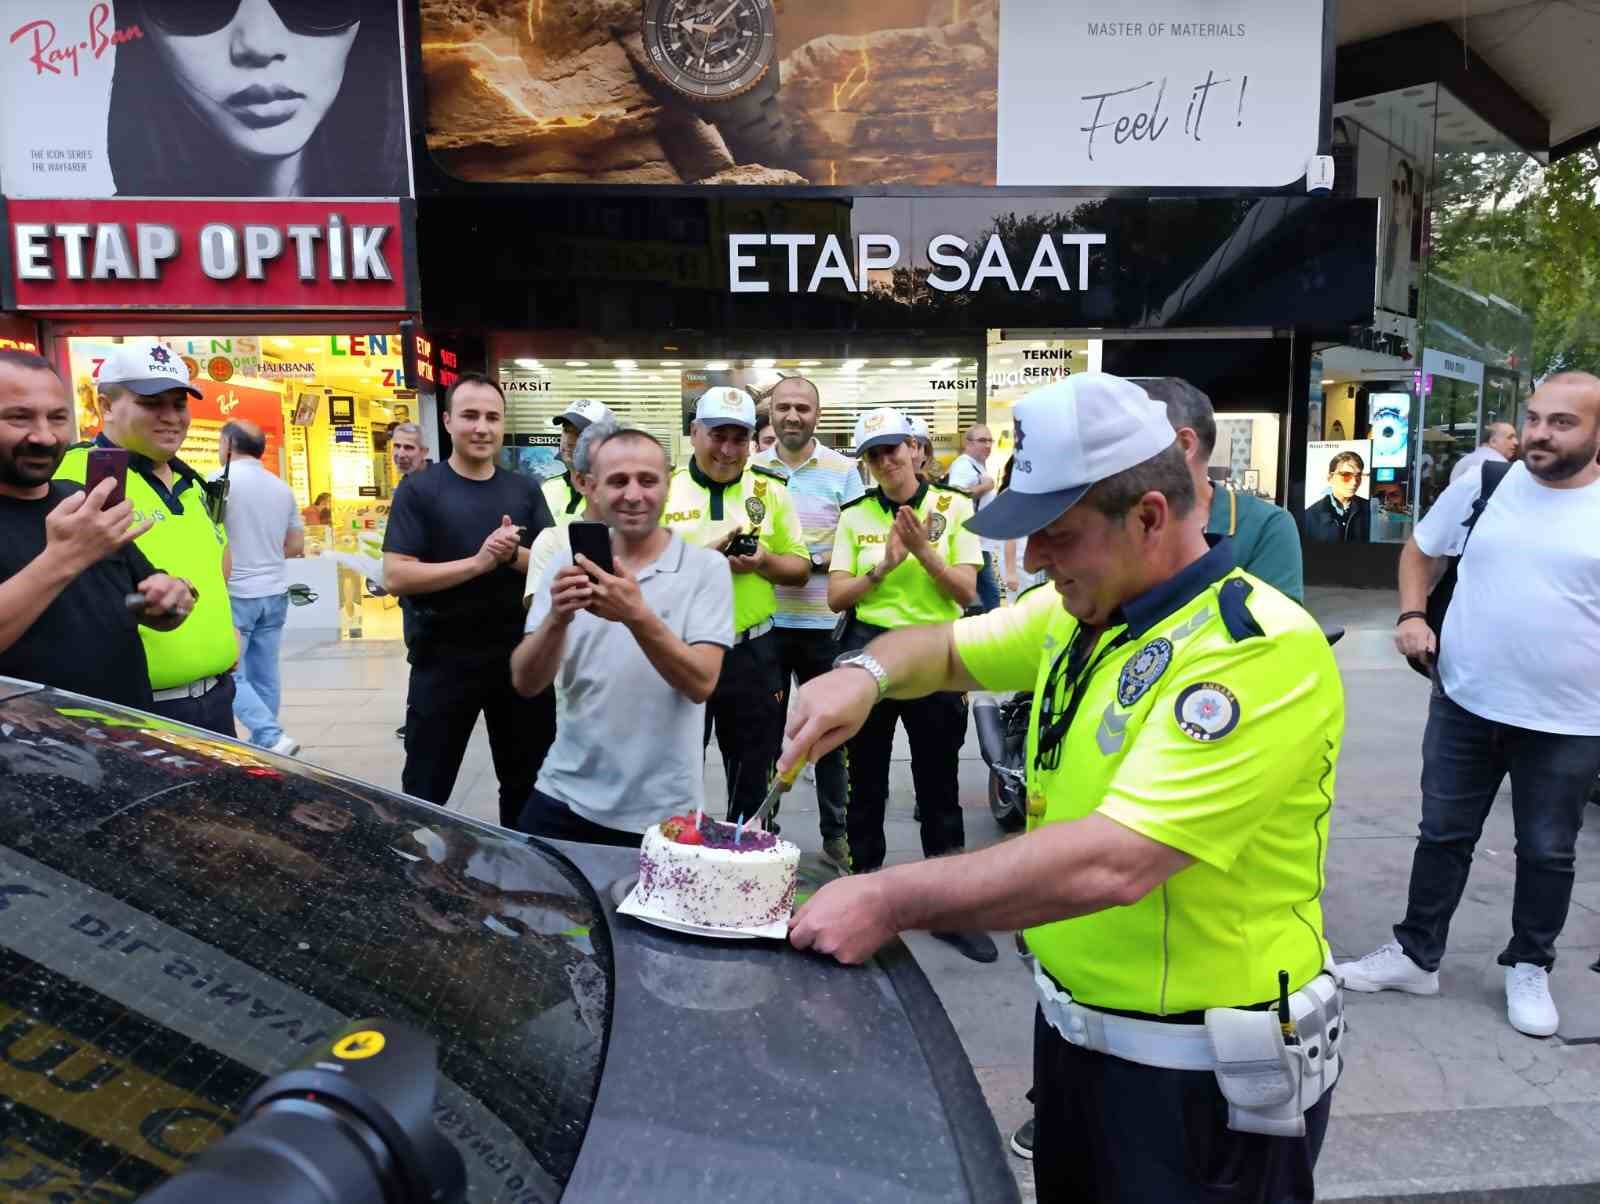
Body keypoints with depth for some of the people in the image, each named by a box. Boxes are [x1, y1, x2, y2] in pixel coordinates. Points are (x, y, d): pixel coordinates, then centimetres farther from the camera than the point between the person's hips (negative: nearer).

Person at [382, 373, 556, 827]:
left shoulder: (525, 491, 5)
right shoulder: (419, 490, -5)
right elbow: (395, 577, -14)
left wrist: (515, 555, -18)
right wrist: (479, 562, -22)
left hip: (519, 656, 4)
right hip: (444, 659, -3)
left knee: (528, 783, 17)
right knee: (425, 790, 9)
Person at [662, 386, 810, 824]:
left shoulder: (771, 491, 4)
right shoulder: (663, 489, 0)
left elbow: (800, 568, 7)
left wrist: (763, 561, -13)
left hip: (752, 653, 1)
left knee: (753, 778, 13)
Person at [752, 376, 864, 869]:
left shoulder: (843, 471, -1)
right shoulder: (752, 469, 5)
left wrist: (814, 562, -18)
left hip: (823, 622, -2)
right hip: (764, 620, 2)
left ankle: (837, 832, 24)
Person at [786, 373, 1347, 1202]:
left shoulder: (1258, 651, -27)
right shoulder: (1078, 612, -2)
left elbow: (1112, 862, -35)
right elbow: (948, 648, 11)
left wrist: (890, 901, -30)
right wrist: (866, 672, -11)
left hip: (1204, 1073, -7)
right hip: (1074, 1026, 7)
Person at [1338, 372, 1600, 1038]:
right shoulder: (1480, 486, -1)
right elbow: (1420, 551, 12)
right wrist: (1411, 615, -5)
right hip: (1464, 705, 2)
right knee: (1443, 836, 13)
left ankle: (1529, 968, 34)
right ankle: (1416, 954, 28)